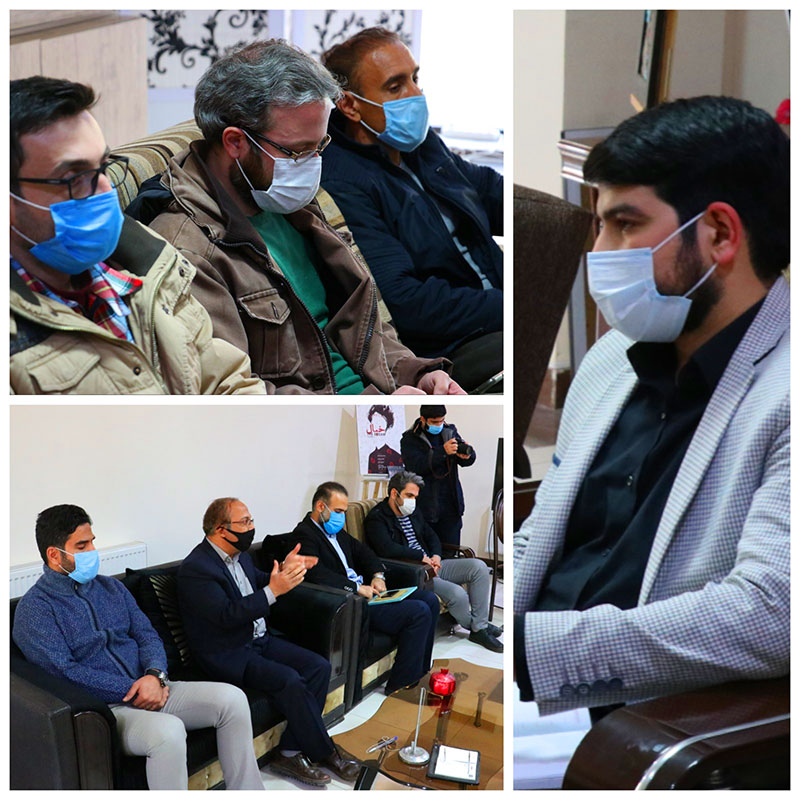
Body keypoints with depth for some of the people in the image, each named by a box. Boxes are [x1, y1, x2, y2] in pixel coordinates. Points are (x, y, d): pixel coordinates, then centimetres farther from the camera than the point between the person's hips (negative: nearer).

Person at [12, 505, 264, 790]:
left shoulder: (111, 587, 17)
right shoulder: (35, 608, -5)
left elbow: (147, 635, 13)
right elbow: (63, 671, -15)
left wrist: (154, 675, -11)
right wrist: (133, 690, -17)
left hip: (148, 691, 7)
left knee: (232, 698, -12)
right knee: (168, 730, -36)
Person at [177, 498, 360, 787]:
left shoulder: (239, 554, 8)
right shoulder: (195, 568, -19)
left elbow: (259, 582, 23)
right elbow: (227, 615, -27)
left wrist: (284, 571, 1)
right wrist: (273, 590, -30)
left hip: (258, 639, 9)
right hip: (227, 653, -9)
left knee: (319, 666, -7)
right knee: (289, 680, -27)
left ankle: (289, 753, -5)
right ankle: (324, 753, -7)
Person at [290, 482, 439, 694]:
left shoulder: (336, 530, 18)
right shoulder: (304, 534, -13)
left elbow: (362, 551, 25)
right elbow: (316, 573, -27)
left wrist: (378, 575, 5)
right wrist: (357, 587, -25)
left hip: (364, 590, 10)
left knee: (430, 600, 3)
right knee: (419, 612, -20)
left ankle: (419, 672, 10)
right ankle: (400, 684, -11)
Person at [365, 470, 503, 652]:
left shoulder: (413, 511, 16)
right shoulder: (376, 518, -11)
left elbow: (431, 536, 23)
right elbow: (387, 549, -26)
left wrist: (435, 556, 0)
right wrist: (422, 557, -20)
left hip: (430, 565, 9)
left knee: (479, 567, -8)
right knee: (457, 594, -27)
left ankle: (480, 627, -5)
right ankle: (473, 625, 6)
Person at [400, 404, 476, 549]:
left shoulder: (450, 431, 11)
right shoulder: (410, 439, -1)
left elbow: (466, 461, 8)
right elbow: (415, 465, -17)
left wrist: (467, 454, -17)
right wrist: (443, 451, -27)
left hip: (451, 505, 3)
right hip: (425, 507, -3)